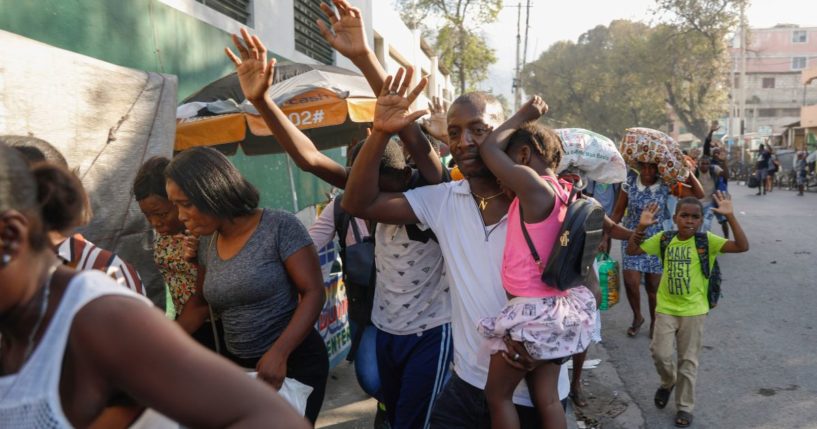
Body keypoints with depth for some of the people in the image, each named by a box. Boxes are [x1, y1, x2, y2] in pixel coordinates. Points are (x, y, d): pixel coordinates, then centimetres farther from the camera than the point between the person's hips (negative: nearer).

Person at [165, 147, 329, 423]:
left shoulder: (280, 227, -17)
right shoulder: (207, 244, 3)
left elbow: (314, 293, -18)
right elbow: (203, 303, 15)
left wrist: (279, 353, -27)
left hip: (295, 362, -6)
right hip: (238, 366, 6)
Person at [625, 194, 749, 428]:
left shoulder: (706, 240, -10)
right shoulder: (663, 239, -3)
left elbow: (742, 246, -21)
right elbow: (632, 250, -1)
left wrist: (730, 216, -30)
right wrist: (641, 227, -14)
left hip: (694, 310, -2)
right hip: (666, 308, 2)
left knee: (688, 361, 8)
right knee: (660, 354, -1)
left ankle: (685, 407, 25)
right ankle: (668, 382, 33)